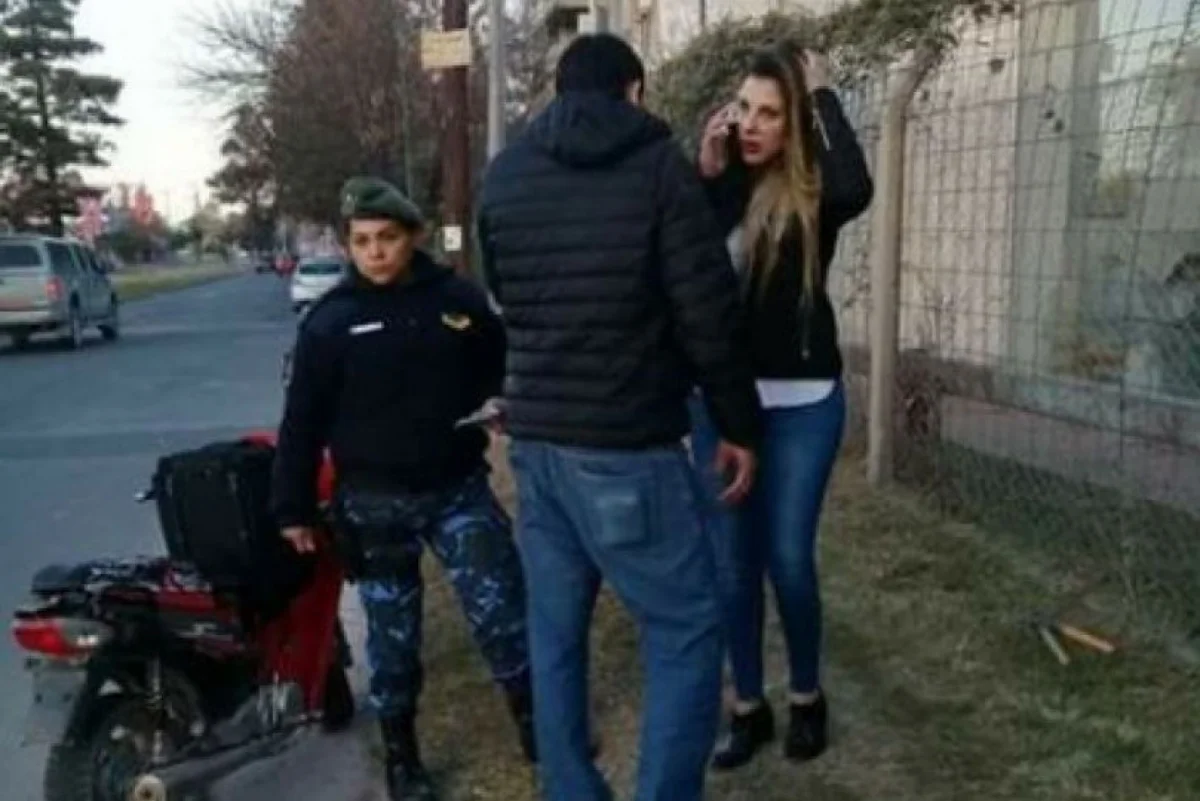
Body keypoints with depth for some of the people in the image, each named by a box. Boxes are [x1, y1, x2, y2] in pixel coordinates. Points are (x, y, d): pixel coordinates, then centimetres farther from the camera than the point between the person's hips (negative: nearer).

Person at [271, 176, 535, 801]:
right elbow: (303, 421, -1)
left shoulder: (459, 299, -1)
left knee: (501, 609, 0)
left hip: (458, 487, 1)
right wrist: (293, 507, 1)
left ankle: (536, 723, 21)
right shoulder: (330, 320, -4)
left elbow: (500, 375, 13)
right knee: (393, 635, 11)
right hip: (376, 501, -1)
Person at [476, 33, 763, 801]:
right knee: (687, 632, 5)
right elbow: (708, 314, -9)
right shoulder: (659, 165, -7)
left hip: (535, 437, 6)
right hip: (625, 444, -6)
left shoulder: (505, 175, 10)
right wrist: (740, 425, 2)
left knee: (555, 630, 15)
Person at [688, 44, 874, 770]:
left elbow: (857, 189, -30)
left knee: (789, 558, 2)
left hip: (801, 403, -3)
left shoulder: (814, 192, -7)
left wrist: (824, 94, -18)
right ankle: (749, 708, 26)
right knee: (731, 561, 8)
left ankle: (807, 698, 27)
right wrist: (705, 176, -14)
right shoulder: (719, 185, 2)